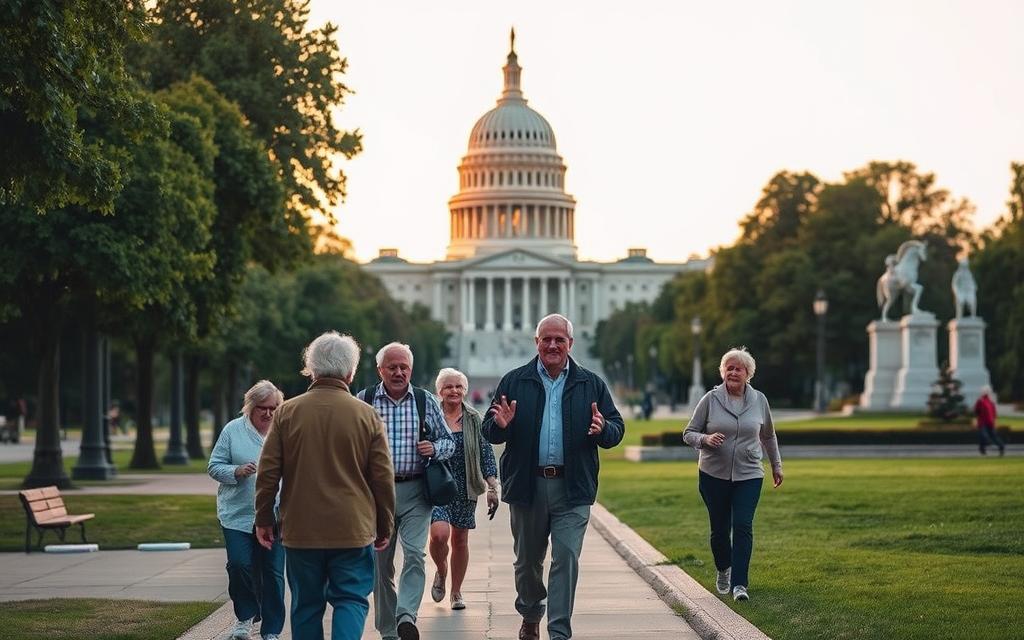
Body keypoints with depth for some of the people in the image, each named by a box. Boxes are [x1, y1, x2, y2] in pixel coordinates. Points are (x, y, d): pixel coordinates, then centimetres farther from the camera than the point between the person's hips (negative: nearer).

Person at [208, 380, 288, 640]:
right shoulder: (233, 430, 2)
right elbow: (214, 466, 3)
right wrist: (237, 472, -15)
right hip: (238, 515, -1)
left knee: (272, 572, 3)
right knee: (239, 565, -10)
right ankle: (246, 615, 16)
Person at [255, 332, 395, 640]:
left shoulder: (287, 413, -1)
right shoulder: (367, 416, -3)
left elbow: (267, 473, 1)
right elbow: (384, 479, 0)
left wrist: (263, 519, 11)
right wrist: (384, 527, 11)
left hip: (300, 530, 1)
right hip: (353, 531, -1)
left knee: (306, 605, 11)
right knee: (351, 600, 3)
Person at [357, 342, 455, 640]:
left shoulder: (426, 401, 6)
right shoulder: (364, 401, 3)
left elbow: (449, 441, 12)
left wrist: (434, 448, -9)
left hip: (415, 491, 0)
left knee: (415, 554, -19)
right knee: (380, 562, 6)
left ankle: (406, 616, -25)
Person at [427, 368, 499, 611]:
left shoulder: (475, 420, 4)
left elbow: (486, 454, 5)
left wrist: (492, 487, -2)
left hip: (465, 489, 2)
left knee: (460, 540, 8)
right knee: (439, 534, -19)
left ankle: (456, 592, 23)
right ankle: (441, 571, 13)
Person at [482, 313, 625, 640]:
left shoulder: (591, 384, 7)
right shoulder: (514, 381, 6)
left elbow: (617, 429, 5)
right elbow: (488, 431, 6)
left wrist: (602, 429, -18)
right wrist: (501, 426, -17)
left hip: (573, 490, -1)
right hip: (527, 487, 1)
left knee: (566, 559, -8)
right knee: (527, 560, 14)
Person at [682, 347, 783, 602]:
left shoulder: (759, 400, 4)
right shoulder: (711, 399, -2)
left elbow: (768, 435, 21)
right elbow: (688, 434, 2)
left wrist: (776, 465, 25)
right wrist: (705, 439, -19)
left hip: (748, 475, 0)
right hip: (714, 475, 0)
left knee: (743, 526, -14)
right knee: (719, 529, 6)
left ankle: (739, 584, -15)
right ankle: (723, 571, 34)